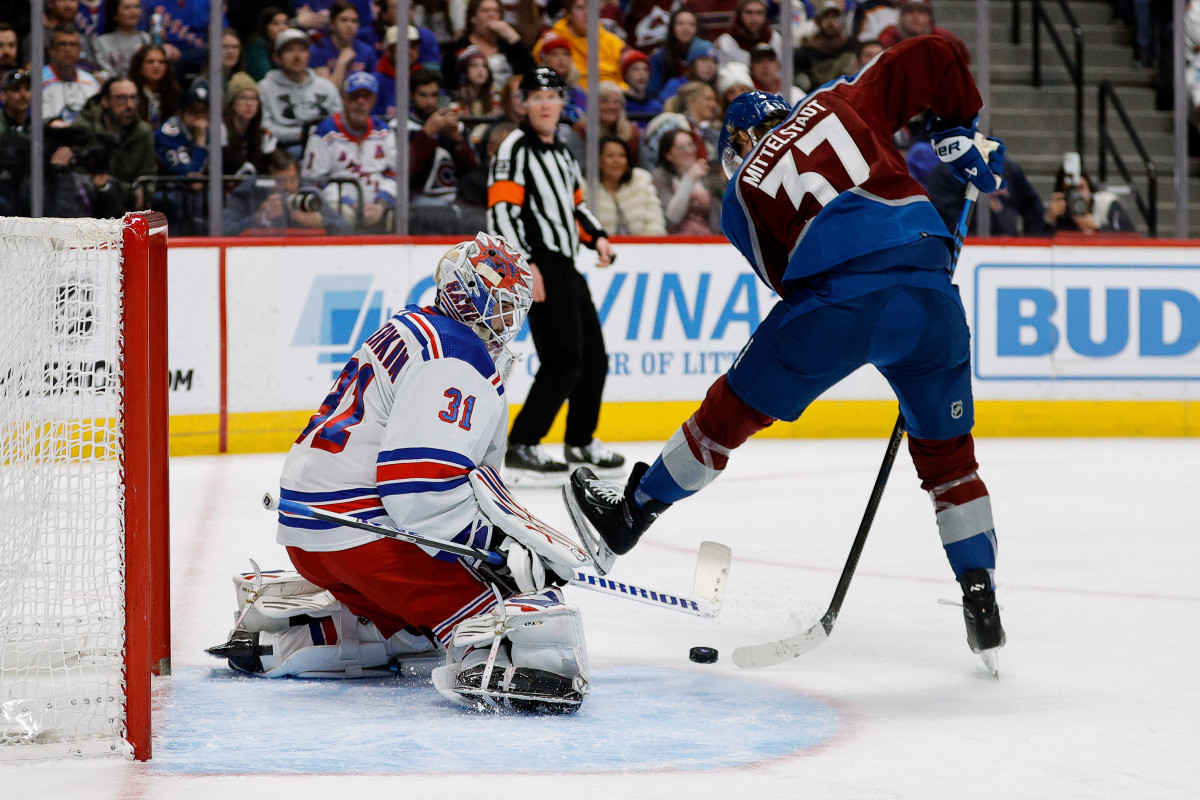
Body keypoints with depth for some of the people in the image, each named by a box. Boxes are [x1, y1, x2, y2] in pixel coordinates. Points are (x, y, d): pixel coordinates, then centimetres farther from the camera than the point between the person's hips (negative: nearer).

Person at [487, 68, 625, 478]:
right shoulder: (516, 148, -9)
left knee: (593, 359, 14)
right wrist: (524, 264, -25)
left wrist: (597, 237, 11)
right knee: (563, 360, -15)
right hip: (538, 270, -9)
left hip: (566, 268, 9)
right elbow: (501, 210, -17)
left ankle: (581, 441, 29)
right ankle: (520, 446, -11)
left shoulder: (562, 153, 19)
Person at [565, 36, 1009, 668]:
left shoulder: (741, 193, 21)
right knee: (947, 452, 18)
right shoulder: (841, 102, 23)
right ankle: (981, 603, 15)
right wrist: (958, 132, 29)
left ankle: (629, 517, 27)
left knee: (735, 409, 17)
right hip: (929, 293, 2)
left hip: (837, 294, -2)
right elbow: (935, 56, 16)